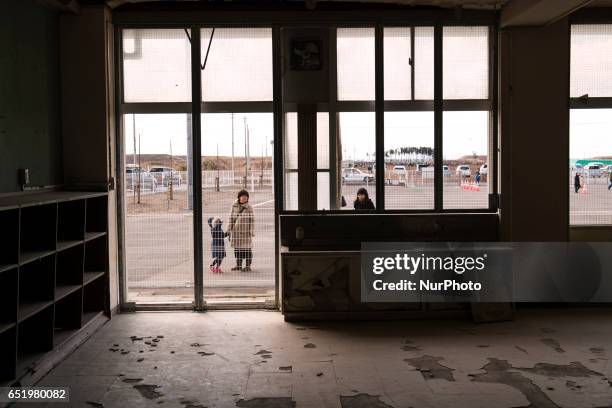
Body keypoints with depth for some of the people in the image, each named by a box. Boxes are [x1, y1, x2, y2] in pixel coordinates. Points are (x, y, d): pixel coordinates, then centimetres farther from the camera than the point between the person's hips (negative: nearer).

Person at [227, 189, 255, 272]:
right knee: (237, 248, 11)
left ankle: (248, 266, 10)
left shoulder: (249, 208, -4)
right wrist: (229, 230, 8)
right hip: (236, 230, 3)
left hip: (245, 231, -3)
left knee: (247, 248, 0)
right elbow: (231, 218, 9)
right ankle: (238, 265, 23)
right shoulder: (234, 206, 4)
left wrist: (251, 232, -7)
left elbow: (252, 220, -2)